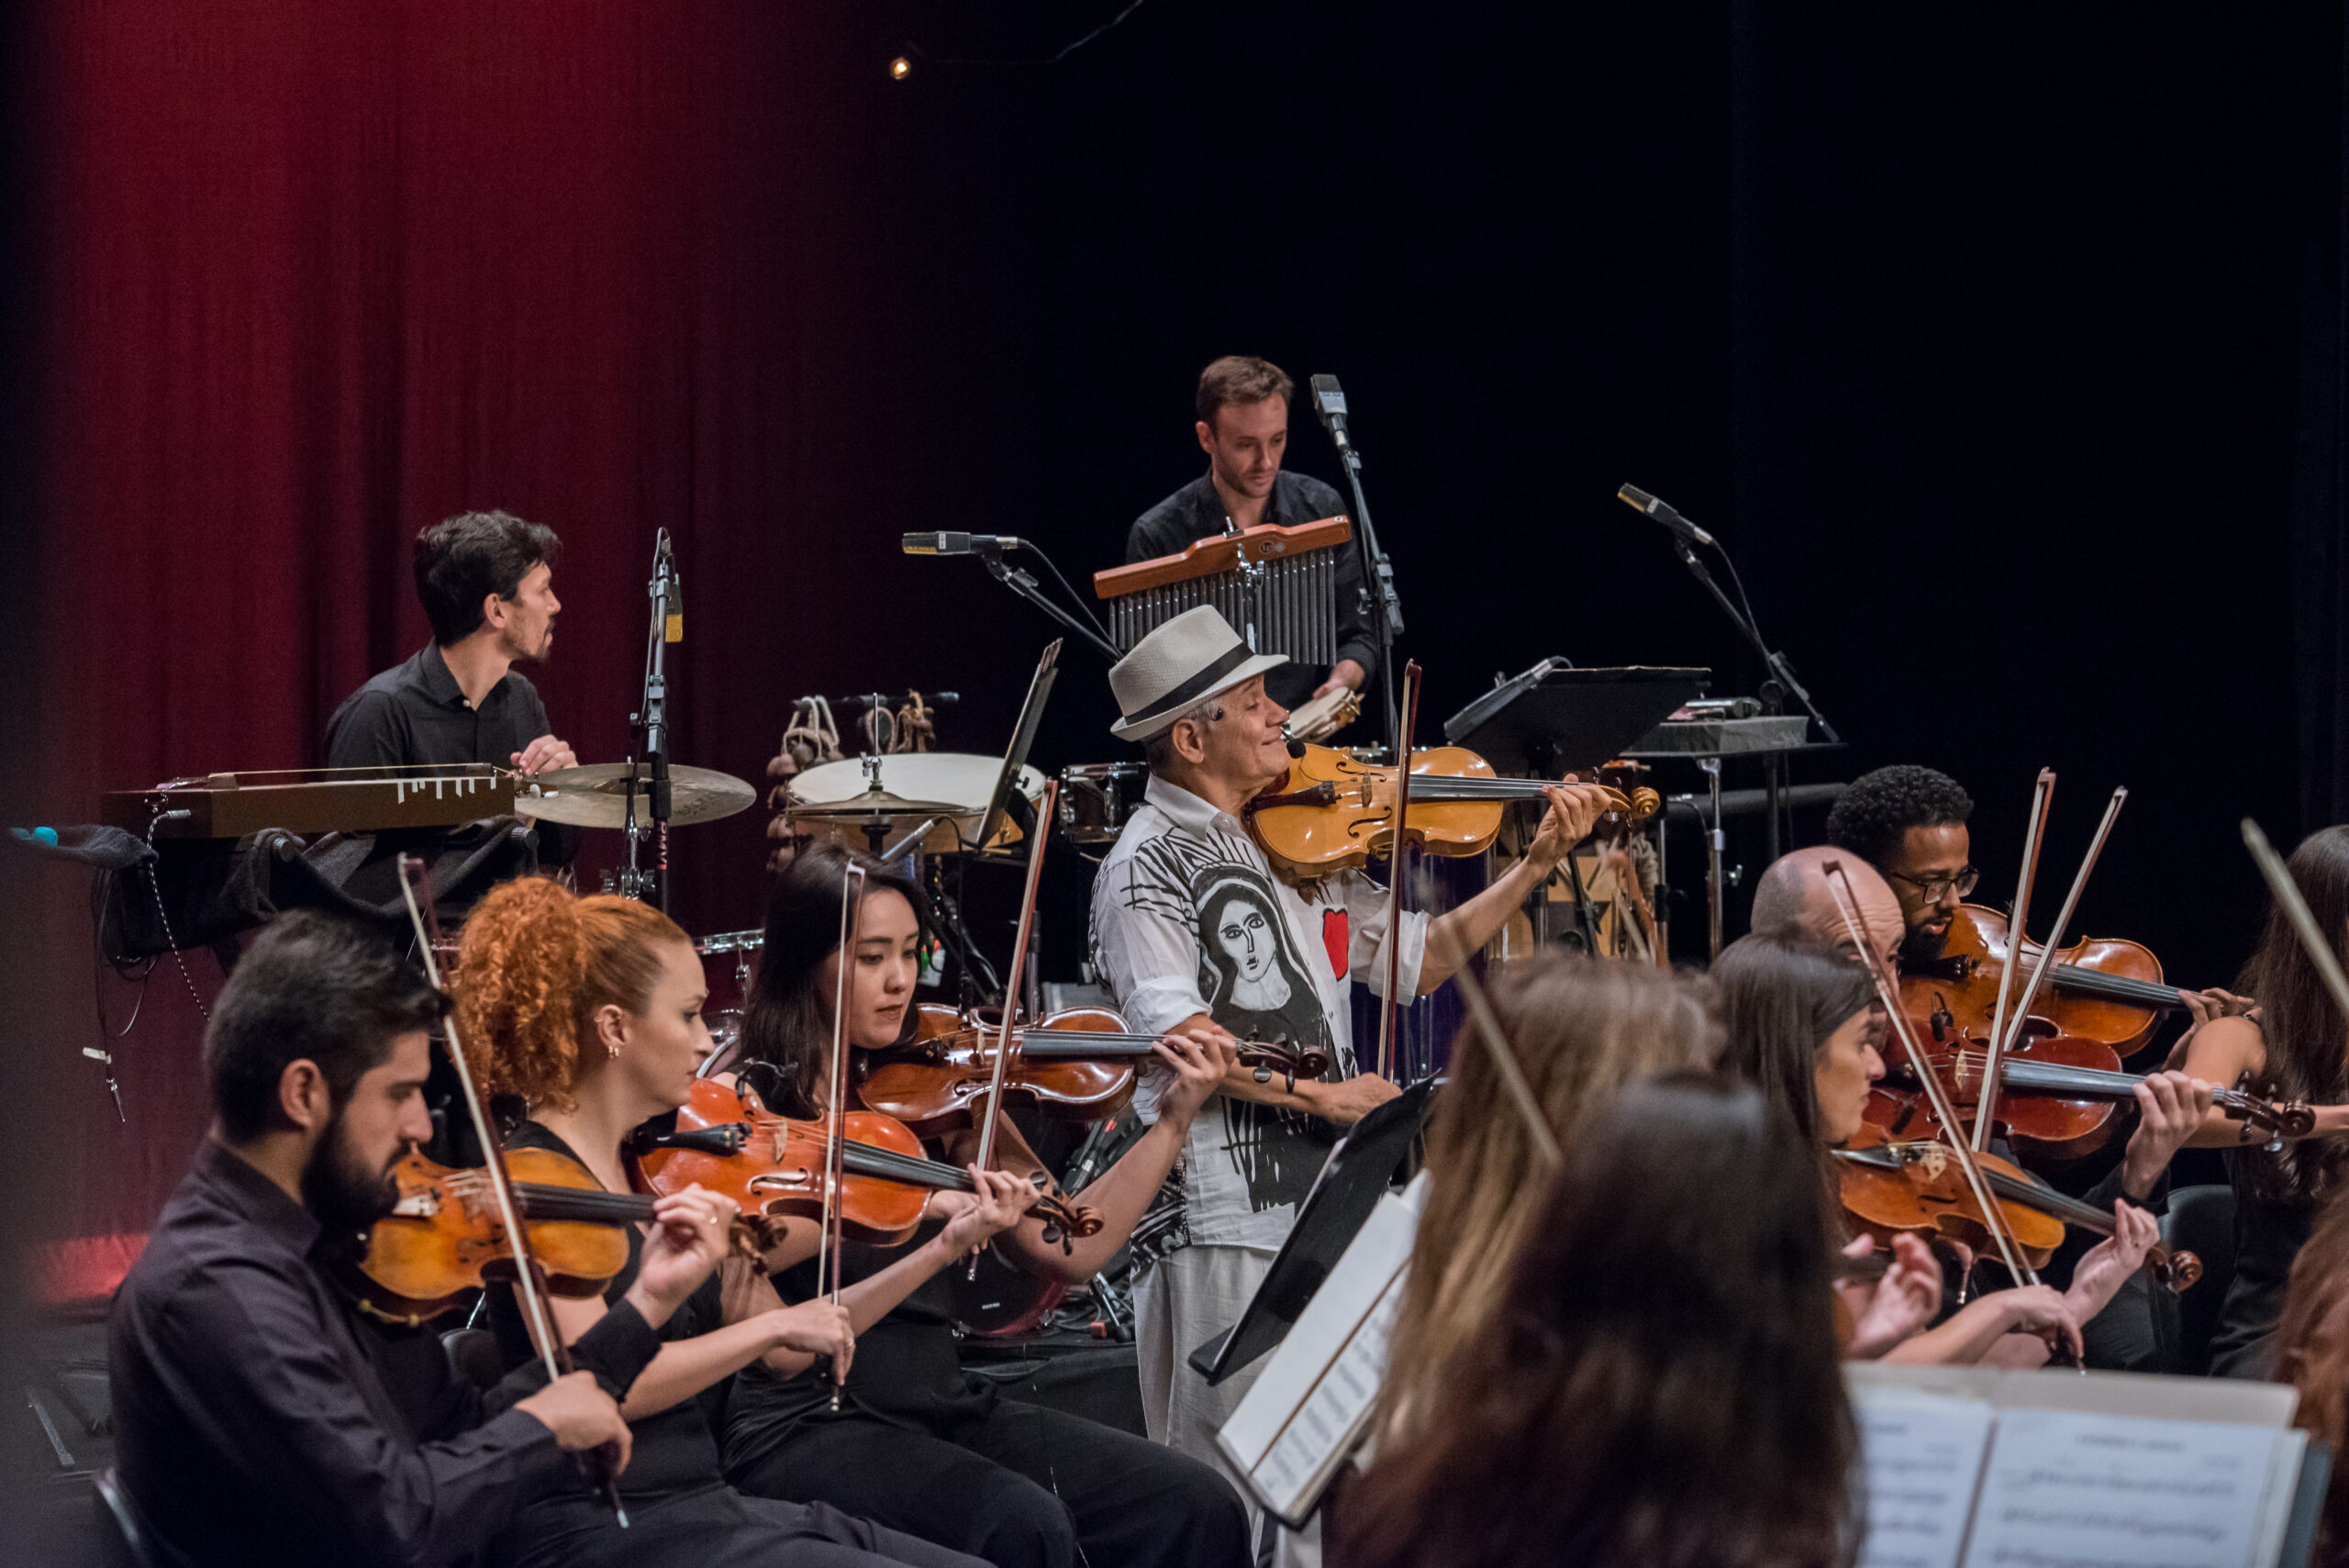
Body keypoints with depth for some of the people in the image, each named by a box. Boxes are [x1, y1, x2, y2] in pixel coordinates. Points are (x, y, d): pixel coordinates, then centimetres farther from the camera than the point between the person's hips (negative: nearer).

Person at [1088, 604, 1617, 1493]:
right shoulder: (1147, 865, -7)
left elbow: (1420, 959, 21)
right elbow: (1177, 1037, -18)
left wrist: (1537, 862, 12)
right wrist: (1321, 1094, -20)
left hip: (1328, 1200, 7)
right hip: (1223, 1221, -7)